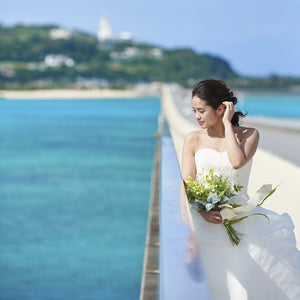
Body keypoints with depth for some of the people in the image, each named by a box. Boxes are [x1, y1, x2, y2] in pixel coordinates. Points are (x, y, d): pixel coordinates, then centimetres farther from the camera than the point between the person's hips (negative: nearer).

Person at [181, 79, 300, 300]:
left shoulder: (249, 135, 5)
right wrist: (202, 211, -17)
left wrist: (227, 123, -7)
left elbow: (237, 162, -16)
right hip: (205, 220, 0)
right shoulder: (193, 140, 9)